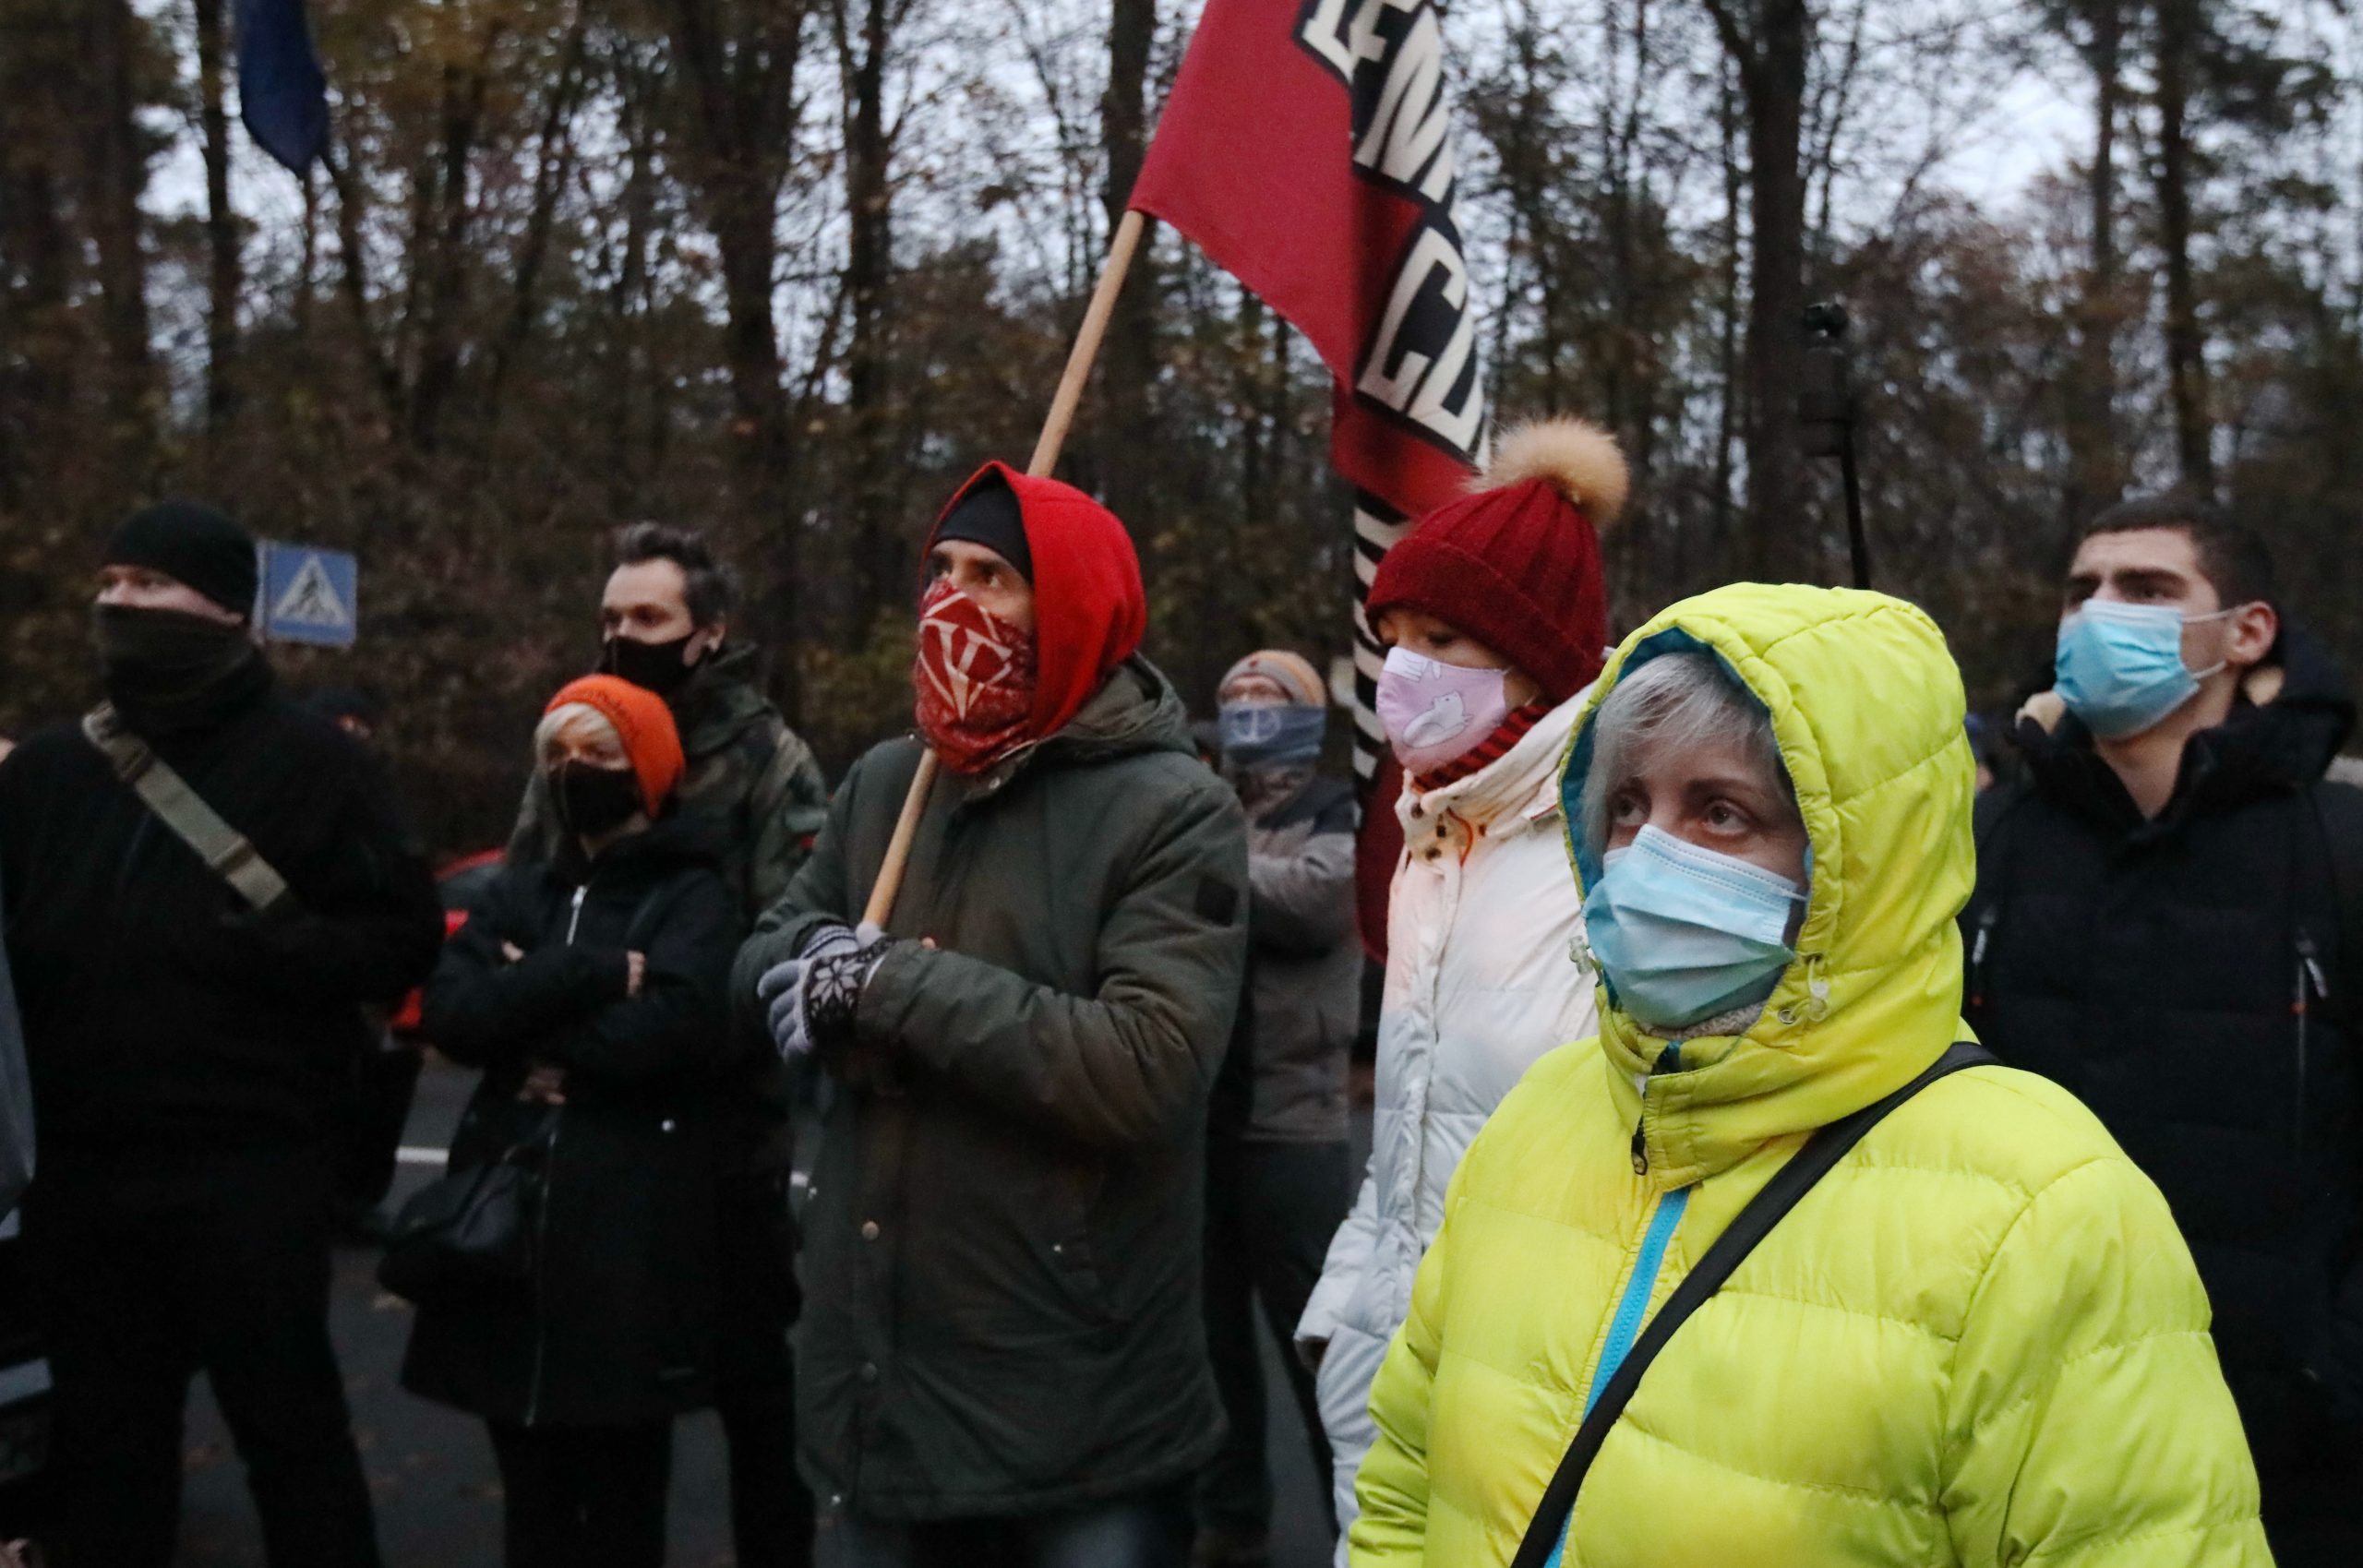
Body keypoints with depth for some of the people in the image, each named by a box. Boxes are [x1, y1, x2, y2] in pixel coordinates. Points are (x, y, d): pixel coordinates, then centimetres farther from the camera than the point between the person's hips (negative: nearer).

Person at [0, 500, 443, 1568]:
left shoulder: (307, 759, -1)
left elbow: (404, 937, -4)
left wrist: (276, 948, -19)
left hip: (250, 1164, -5)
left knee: (290, 1427, 3)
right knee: (102, 1442, 15)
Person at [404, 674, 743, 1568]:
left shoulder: (691, 897, 0)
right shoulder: (516, 896, 16)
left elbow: (676, 1021, -19)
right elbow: (450, 1011, -2)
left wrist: (529, 1017, -6)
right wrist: (593, 976, -14)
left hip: (631, 1235, -5)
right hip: (509, 1218, 5)